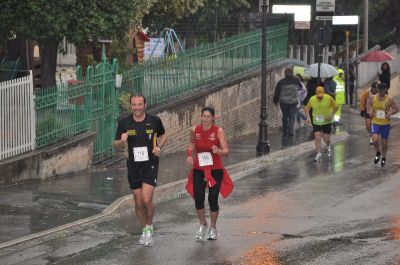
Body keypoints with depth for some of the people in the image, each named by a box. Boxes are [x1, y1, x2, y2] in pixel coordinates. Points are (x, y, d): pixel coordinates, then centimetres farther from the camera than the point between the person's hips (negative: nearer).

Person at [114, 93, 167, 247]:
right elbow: (116, 144, 4)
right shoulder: (124, 123, -4)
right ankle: (145, 230, 27)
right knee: (138, 202, 7)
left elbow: (163, 135, 14)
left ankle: (150, 227, 10)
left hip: (150, 165, -2)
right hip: (133, 166, 2)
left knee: (146, 199, -14)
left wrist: (159, 146, -6)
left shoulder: (154, 121, -5)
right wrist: (122, 141, -19)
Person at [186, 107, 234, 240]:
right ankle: (202, 225, 20)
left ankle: (213, 228, 22)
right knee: (198, 198, -5)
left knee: (213, 199, -2)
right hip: (199, 169, 2)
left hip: (215, 169, -2)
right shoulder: (194, 130, -4)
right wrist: (189, 155, 1)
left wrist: (218, 151, -40)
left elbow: (226, 151, -19)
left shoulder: (218, 131, -13)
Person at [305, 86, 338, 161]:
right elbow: (307, 108, 5)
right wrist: (308, 117, -9)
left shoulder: (329, 98, -14)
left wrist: (331, 116, -13)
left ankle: (329, 147, 36)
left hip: (326, 122, -1)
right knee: (317, 138, -8)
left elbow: (335, 107, -2)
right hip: (316, 122, 1)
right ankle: (318, 154, 3)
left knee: (326, 139, 2)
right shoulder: (312, 99, -10)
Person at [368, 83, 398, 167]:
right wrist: (371, 112, -12)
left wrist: (389, 113, -19)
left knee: (384, 143, 8)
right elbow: (370, 107, 10)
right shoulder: (373, 98, -2)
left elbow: (396, 109, -1)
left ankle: (384, 159, 31)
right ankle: (378, 153, 11)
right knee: (375, 140, -19)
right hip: (375, 123, 1)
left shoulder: (389, 100, -7)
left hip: (385, 124, -1)